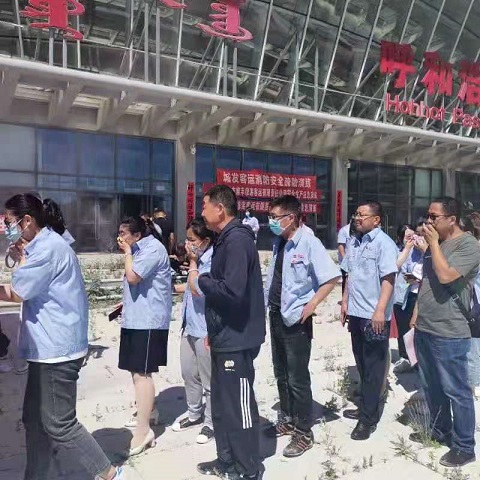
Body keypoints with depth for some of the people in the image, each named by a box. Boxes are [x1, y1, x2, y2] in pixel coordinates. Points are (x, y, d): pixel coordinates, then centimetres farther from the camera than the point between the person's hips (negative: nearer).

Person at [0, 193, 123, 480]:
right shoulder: (43, 245, 15)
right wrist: (23, 260, 10)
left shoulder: (48, 247, -18)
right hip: (48, 347, 10)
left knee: (59, 424, -1)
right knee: (35, 420, 16)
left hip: (57, 349, -10)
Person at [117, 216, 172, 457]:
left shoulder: (152, 248, -14)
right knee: (136, 370, 19)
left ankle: (143, 430, -3)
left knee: (141, 372, -9)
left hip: (148, 320, -10)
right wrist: (126, 304, 17)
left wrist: (127, 252, -10)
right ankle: (146, 411, 36)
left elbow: (132, 277, -23)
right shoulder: (140, 249, 16)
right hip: (136, 317, 10)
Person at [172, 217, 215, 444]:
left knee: (208, 379, 6)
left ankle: (210, 422, 23)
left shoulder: (213, 262, -21)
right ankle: (194, 414, 39)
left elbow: (198, 290, -25)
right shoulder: (199, 259, 7)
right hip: (190, 326, 9)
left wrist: (193, 262, -19)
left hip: (205, 329, -9)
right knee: (189, 373, 21)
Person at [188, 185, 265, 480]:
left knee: (239, 404, 4)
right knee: (222, 402, 19)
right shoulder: (226, 239, 13)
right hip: (225, 337, 10)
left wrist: (200, 280, -13)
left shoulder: (237, 240, -19)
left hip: (237, 339, -10)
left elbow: (233, 290, -29)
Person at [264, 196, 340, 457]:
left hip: (295, 319, -8)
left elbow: (332, 277, -20)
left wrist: (311, 305, -17)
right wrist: (268, 302, 8)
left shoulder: (308, 243, -18)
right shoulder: (279, 243, 5)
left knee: (297, 378, 4)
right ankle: (287, 420, 38)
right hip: (276, 315, 8)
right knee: (281, 374, 20)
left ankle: (304, 433, 22)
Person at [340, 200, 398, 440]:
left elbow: (388, 279, -18)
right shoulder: (353, 242, 10)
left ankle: (369, 418, 14)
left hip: (374, 315, -7)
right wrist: (345, 302, 15)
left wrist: (380, 310, -24)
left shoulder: (384, 243, -13)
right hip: (356, 312, 7)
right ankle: (366, 407, 33)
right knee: (362, 363, 18)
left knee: (373, 367, 4)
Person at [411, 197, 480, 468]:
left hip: (448, 334, -8)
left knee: (456, 391, 5)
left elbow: (445, 276, -27)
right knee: (432, 387, 19)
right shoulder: (436, 243, 12)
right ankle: (440, 431, 37)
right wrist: (417, 314, 15)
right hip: (424, 329, 8)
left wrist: (434, 243, -16)